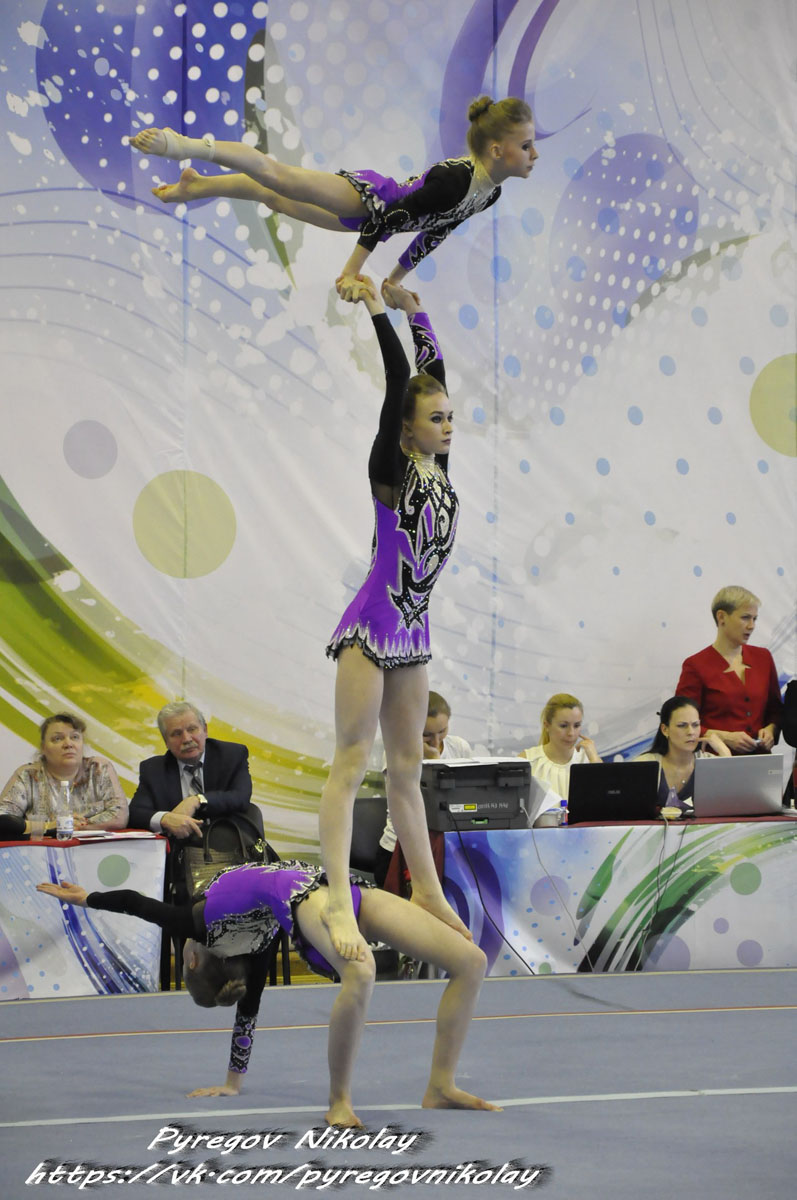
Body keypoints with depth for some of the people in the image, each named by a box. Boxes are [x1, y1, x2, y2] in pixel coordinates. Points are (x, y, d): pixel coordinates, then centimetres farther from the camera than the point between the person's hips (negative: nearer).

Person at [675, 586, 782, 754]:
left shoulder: (763, 658, 15)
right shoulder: (696, 666, -1)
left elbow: (776, 710, 24)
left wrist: (770, 729, 3)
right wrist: (725, 737, -12)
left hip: (758, 754, 4)